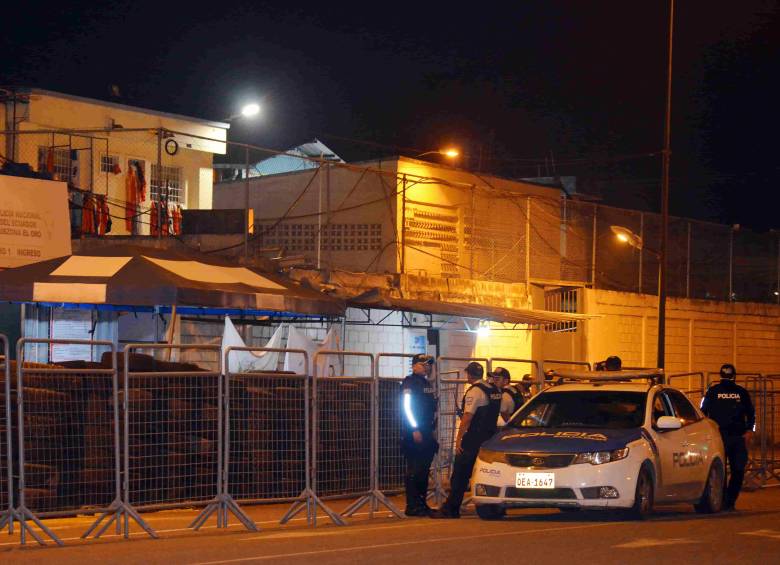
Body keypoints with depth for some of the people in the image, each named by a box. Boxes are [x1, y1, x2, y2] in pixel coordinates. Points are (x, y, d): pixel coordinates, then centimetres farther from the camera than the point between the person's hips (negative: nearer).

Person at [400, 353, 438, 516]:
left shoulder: (428, 383, 18)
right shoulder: (410, 382, -9)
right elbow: (407, 407, -16)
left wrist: (431, 431, 21)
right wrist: (415, 430, -21)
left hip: (426, 434, 9)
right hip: (413, 435, -9)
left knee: (424, 471, 12)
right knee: (414, 471, -9)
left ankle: (422, 503, 18)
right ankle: (412, 506, -8)